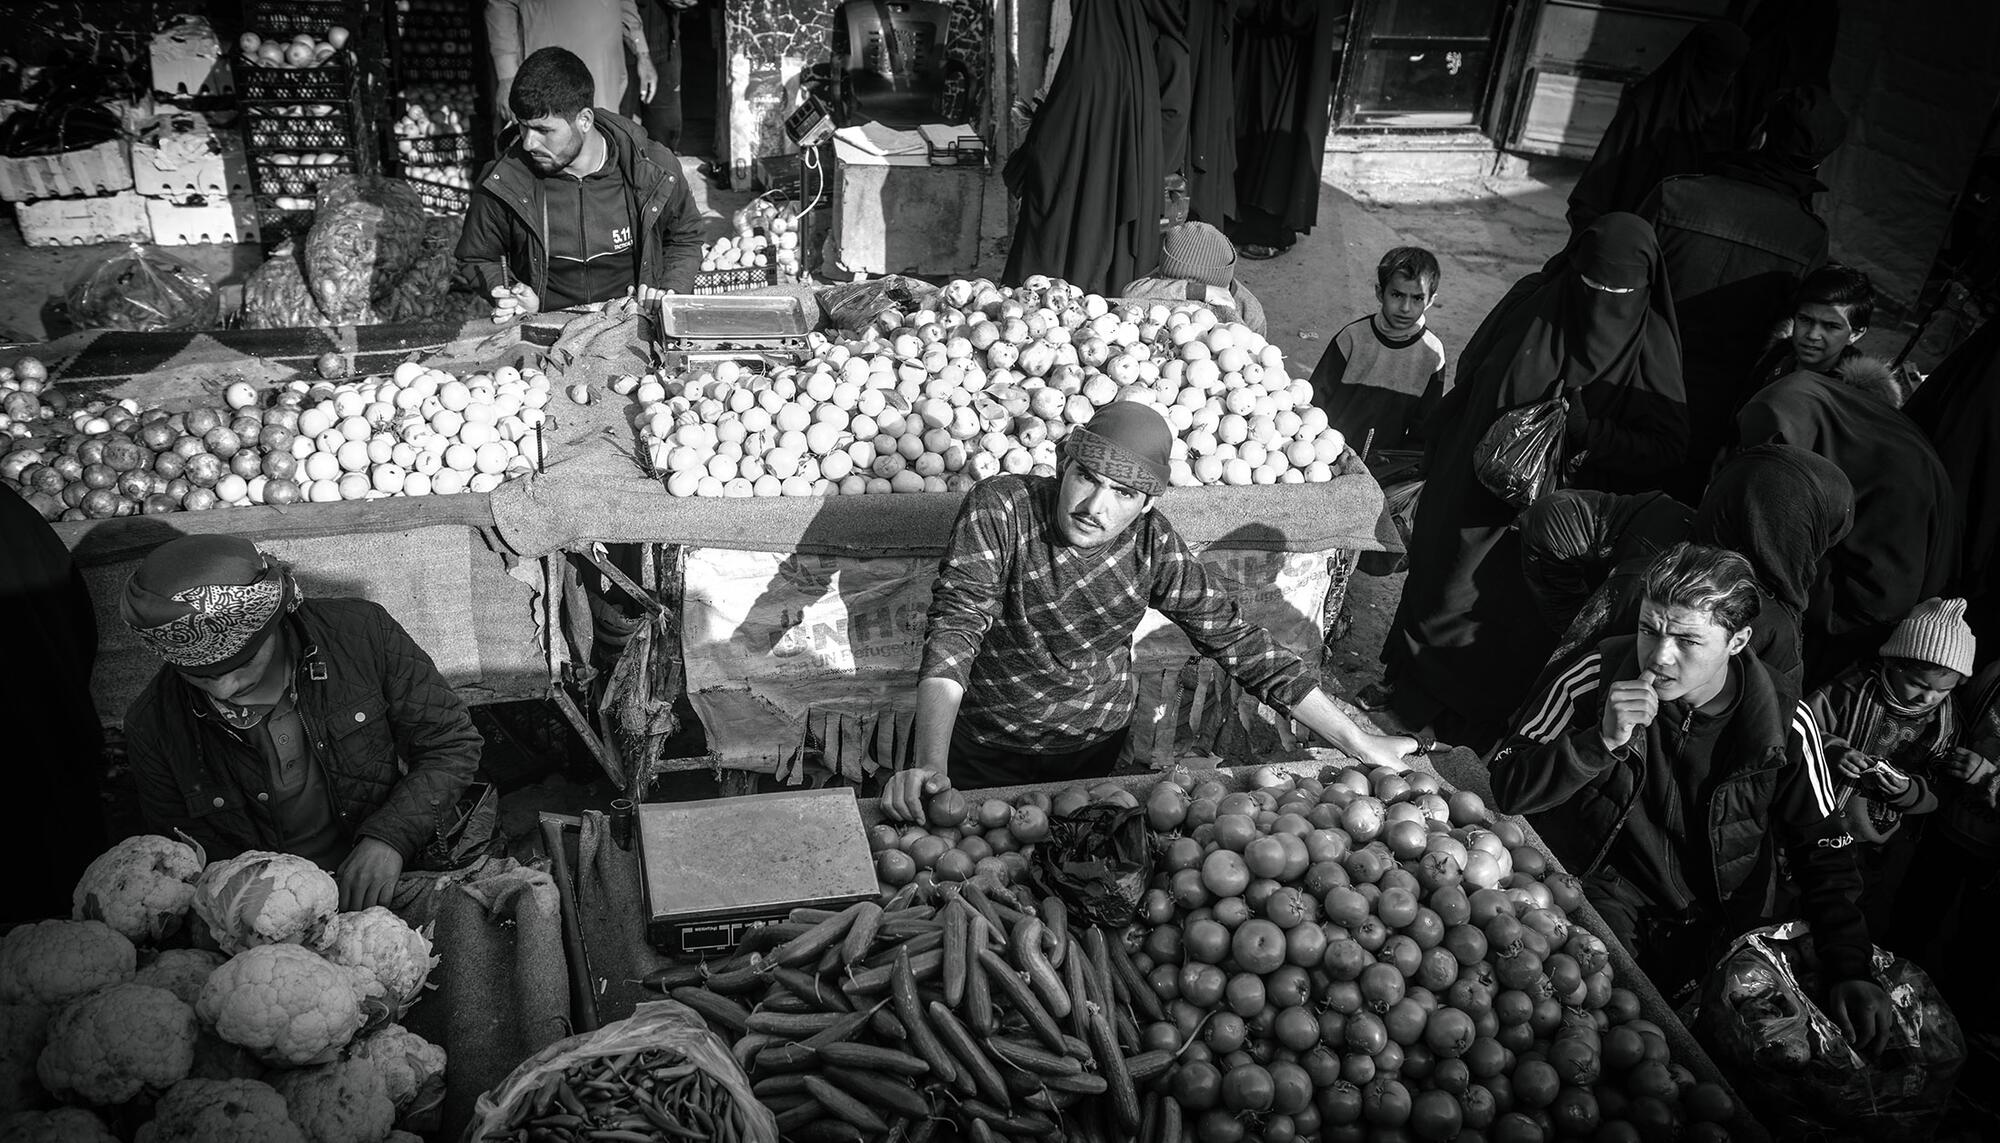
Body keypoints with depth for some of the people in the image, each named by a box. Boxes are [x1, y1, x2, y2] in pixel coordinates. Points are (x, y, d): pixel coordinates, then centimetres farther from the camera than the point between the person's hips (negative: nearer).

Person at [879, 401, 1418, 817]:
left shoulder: (1154, 545, -17)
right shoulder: (999, 510, -26)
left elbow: (1240, 644, -11)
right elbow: (953, 631, -35)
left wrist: (1359, 743, -12)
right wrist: (929, 764, -50)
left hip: (1094, 750, 2)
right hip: (983, 748, -2)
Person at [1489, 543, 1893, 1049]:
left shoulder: (1784, 723, -8)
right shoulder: (1595, 678, -11)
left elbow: (1823, 855, 4)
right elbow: (1499, 785, -14)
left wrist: (1851, 973, -5)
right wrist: (1602, 742, -26)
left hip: (1720, 932, 3)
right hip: (1600, 907, -2)